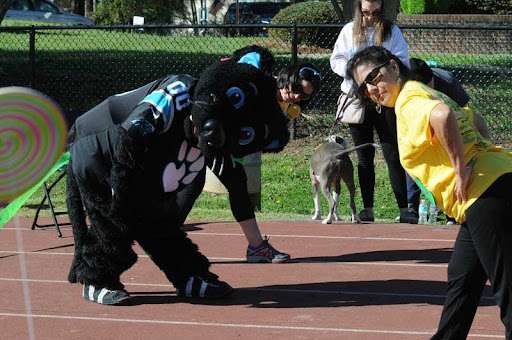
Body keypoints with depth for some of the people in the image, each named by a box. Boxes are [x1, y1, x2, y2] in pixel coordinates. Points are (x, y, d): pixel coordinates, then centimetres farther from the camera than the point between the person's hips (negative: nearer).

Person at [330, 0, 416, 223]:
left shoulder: (392, 31, 2)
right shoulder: (349, 31, 7)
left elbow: (402, 63, -3)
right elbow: (336, 61, 4)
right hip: (357, 99, 2)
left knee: (393, 154, -3)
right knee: (364, 156, 8)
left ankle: (404, 208, -3)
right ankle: (367, 208, 12)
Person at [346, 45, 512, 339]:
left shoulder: (409, 99, -10)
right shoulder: (429, 94, 20)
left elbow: (442, 115, -32)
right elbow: (472, 119, 31)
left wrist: (461, 170, -23)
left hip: (486, 191, -10)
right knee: (461, 279, 21)